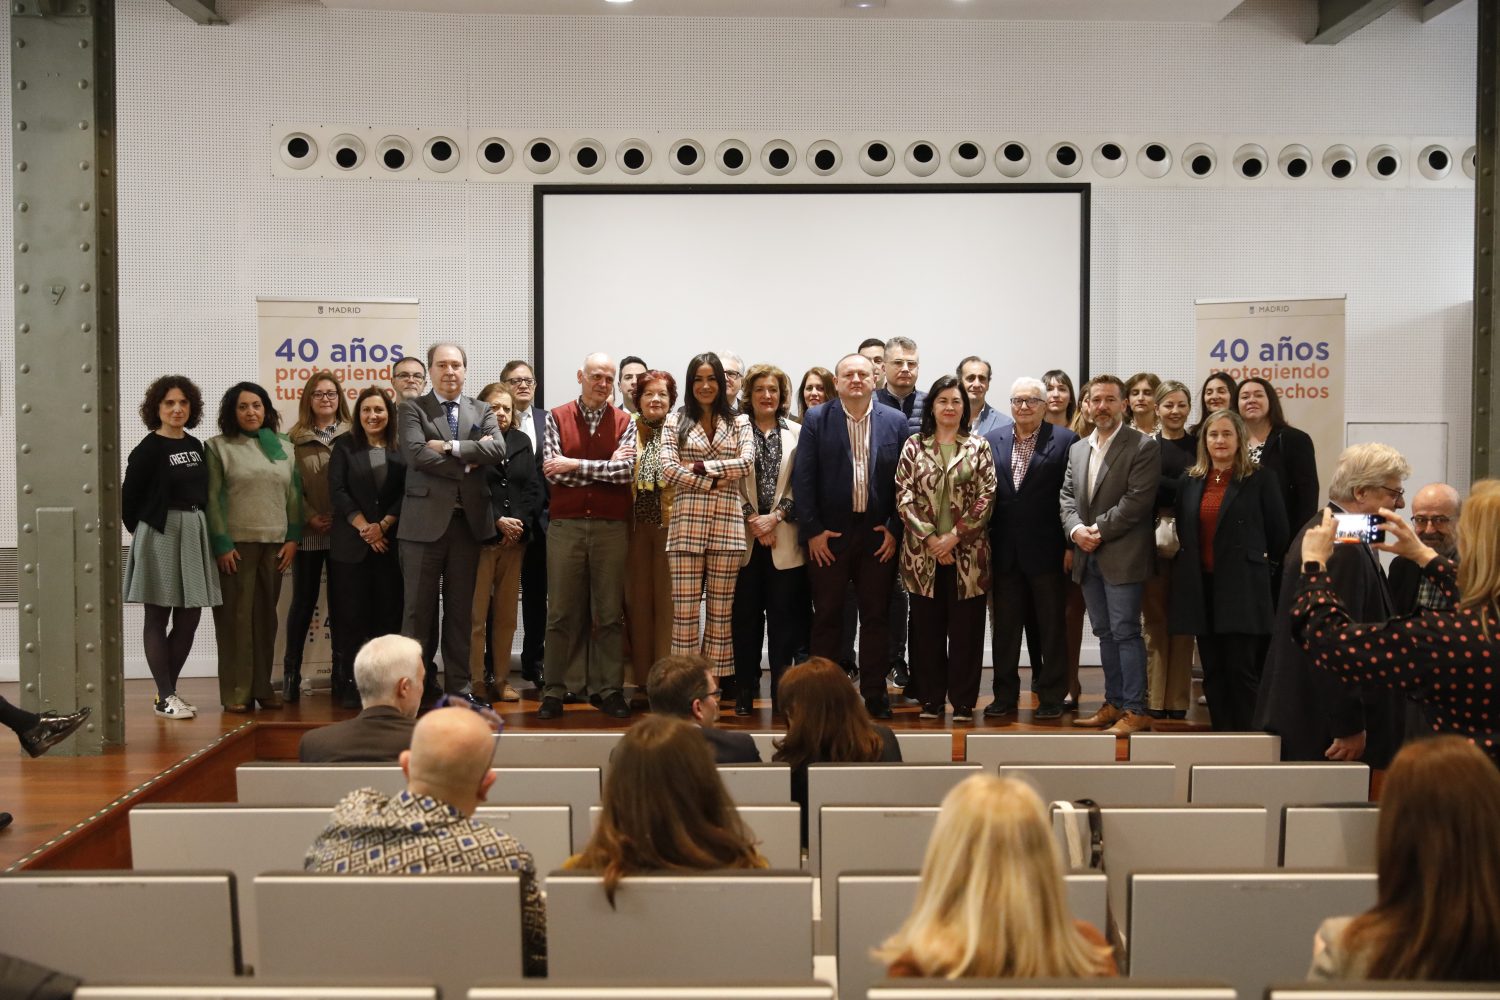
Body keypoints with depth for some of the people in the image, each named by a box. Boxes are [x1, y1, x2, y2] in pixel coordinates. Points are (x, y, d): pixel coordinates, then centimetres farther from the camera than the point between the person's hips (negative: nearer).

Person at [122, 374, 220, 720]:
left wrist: (200, 529, 8)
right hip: (159, 535, -6)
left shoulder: (196, 446, 10)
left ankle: (167, 691, 17)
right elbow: (128, 498, -5)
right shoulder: (148, 449, -8)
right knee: (158, 617, 2)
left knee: (189, 619, 7)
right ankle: (165, 696, 5)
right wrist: (143, 533, 2)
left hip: (195, 535, 6)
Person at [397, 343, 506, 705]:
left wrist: (450, 447, -13)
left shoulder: (481, 411, 13)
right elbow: (417, 454, -13)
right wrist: (468, 461, -10)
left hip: (468, 521, 3)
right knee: (420, 607, 1)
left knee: (461, 608, 9)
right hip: (426, 520, -3)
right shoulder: (412, 410, 3)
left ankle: (459, 686, 16)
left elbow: (498, 449, -5)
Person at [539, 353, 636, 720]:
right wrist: (607, 467, -8)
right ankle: (555, 690, 10)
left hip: (611, 528, 1)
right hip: (565, 526, 0)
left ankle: (607, 689, 13)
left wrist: (575, 465, -10)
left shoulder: (624, 422, 6)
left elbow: (627, 471, -10)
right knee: (561, 613, 3)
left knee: (609, 614, 5)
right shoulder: (557, 418, 5)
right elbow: (552, 471, -8)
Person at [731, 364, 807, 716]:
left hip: (785, 540, 0)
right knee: (746, 616, 4)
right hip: (745, 538, 0)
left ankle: (781, 692, 8)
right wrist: (751, 521, -8)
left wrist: (775, 517, -9)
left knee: (784, 616, 1)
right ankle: (745, 691, 12)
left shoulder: (797, 433, 6)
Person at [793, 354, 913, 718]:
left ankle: (874, 693, 16)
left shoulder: (895, 422, 5)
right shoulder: (816, 420, 1)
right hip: (828, 534, -1)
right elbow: (803, 478, -2)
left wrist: (895, 529, -3)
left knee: (876, 616, 7)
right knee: (827, 616, 5)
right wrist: (812, 530, -7)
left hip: (879, 534, 1)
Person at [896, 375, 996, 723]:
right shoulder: (913, 446, 6)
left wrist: (954, 536, -11)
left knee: (966, 627, 2)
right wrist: (930, 538, -10)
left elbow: (986, 498, -2)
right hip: (923, 552, 1)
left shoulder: (978, 446, 4)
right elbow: (904, 497, -1)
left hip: (967, 552, -1)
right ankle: (931, 700, 15)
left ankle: (963, 702, 11)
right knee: (927, 626, 5)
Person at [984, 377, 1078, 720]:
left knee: (1051, 627, 7)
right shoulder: (993, 440, 7)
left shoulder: (1064, 440, -3)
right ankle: (1005, 696, 20)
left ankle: (1051, 697, 16)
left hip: (1047, 550, -3)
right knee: (1005, 627, 10)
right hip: (1004, 551, 3)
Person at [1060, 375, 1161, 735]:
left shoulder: (1143, 446, -6)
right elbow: (1067, 495, 11)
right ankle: (1114, 703, 21)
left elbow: (1137, 500, -14)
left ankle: (1136, 710, -1)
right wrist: (1075, 528, -8)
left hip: (1121, 555, -7)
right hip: (1087, 557, 7)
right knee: (1105, 633, 13)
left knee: (1125, 632, -6)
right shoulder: (1077, 449, 15)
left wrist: (1099, 530, -15)